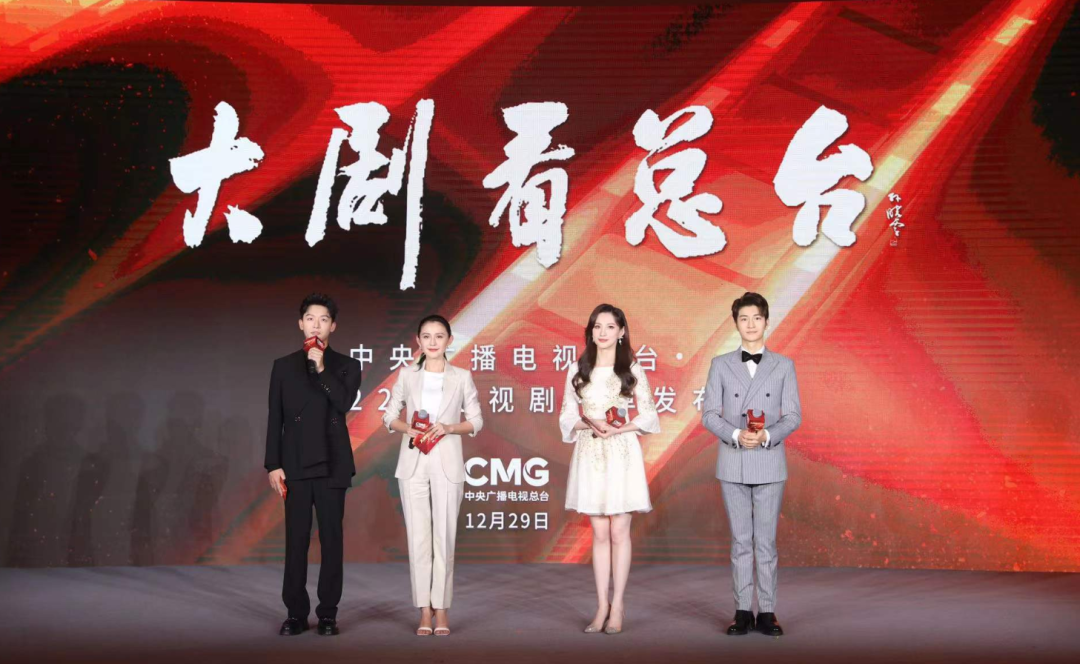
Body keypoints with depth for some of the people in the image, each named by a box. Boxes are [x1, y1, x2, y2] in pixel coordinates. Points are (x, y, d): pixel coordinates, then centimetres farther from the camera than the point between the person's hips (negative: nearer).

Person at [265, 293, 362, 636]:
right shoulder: (284, 366, 8)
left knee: (331, 540, 2)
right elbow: (274, 419, 5)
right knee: (296, 541, 3)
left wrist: (321, 367, -15)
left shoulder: (346, 366, 5)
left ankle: (328, 614, 9)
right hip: (295, 465, 1)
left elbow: (345, 403, -13)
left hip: (332, 465, -1)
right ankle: (296, 614, 11)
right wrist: (273, 465, -2)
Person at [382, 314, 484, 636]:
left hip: (447, 464, -1)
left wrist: (449, 428, -13)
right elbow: (390, 416, 9)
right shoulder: (407, 375, 7)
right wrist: (408, 429, -11)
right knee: (418, 537, 1)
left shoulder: (462, 377, 4)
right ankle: (425, 611, 8)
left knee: (444, 537, 1)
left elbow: (476, 420, 4)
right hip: (413, 463, 1)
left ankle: (441, 610, 9)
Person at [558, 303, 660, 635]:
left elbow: (648, 415, 3)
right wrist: (590, 425, -12)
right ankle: (602, 605, 11)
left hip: (622, 454, -2)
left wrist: (622, 427, -13)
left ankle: (618, 605, 8)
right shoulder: (578, 370, 7)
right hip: (590, 454, 2)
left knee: (619, 532, 0)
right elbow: (566, 416, 7)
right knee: (599, 533, 5)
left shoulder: (632, 370, 3)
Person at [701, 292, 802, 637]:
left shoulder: (784, 366, 4)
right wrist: (736, 435, -16)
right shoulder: (721, 364, 5)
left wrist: (767, 436, -17)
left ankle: (766, 612, 10)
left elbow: (793, 416, 1)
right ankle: (743, 611, 11)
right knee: (740, 540, 5)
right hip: (733, 465, 0)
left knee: (766, 540, 3)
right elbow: (709, 414, 1)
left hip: (769, 463, 0)